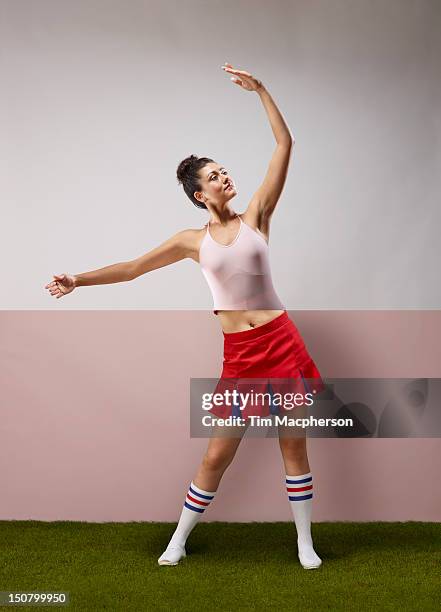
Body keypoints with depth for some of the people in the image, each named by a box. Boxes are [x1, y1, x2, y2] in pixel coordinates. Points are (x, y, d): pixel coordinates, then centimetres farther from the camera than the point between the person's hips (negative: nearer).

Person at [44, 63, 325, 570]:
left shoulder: (255, 216, 4)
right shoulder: (193, 241, 6)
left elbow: (285, 144, 0)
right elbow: (132, 268, 7)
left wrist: (260, 89, -1)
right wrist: (79, 279, -2)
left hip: (280, 340, 0)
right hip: (239, 353, 0)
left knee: (294, 446, 6)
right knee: (216, 456, 5)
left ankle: (305, 543, 21)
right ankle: (179, 541, 24)